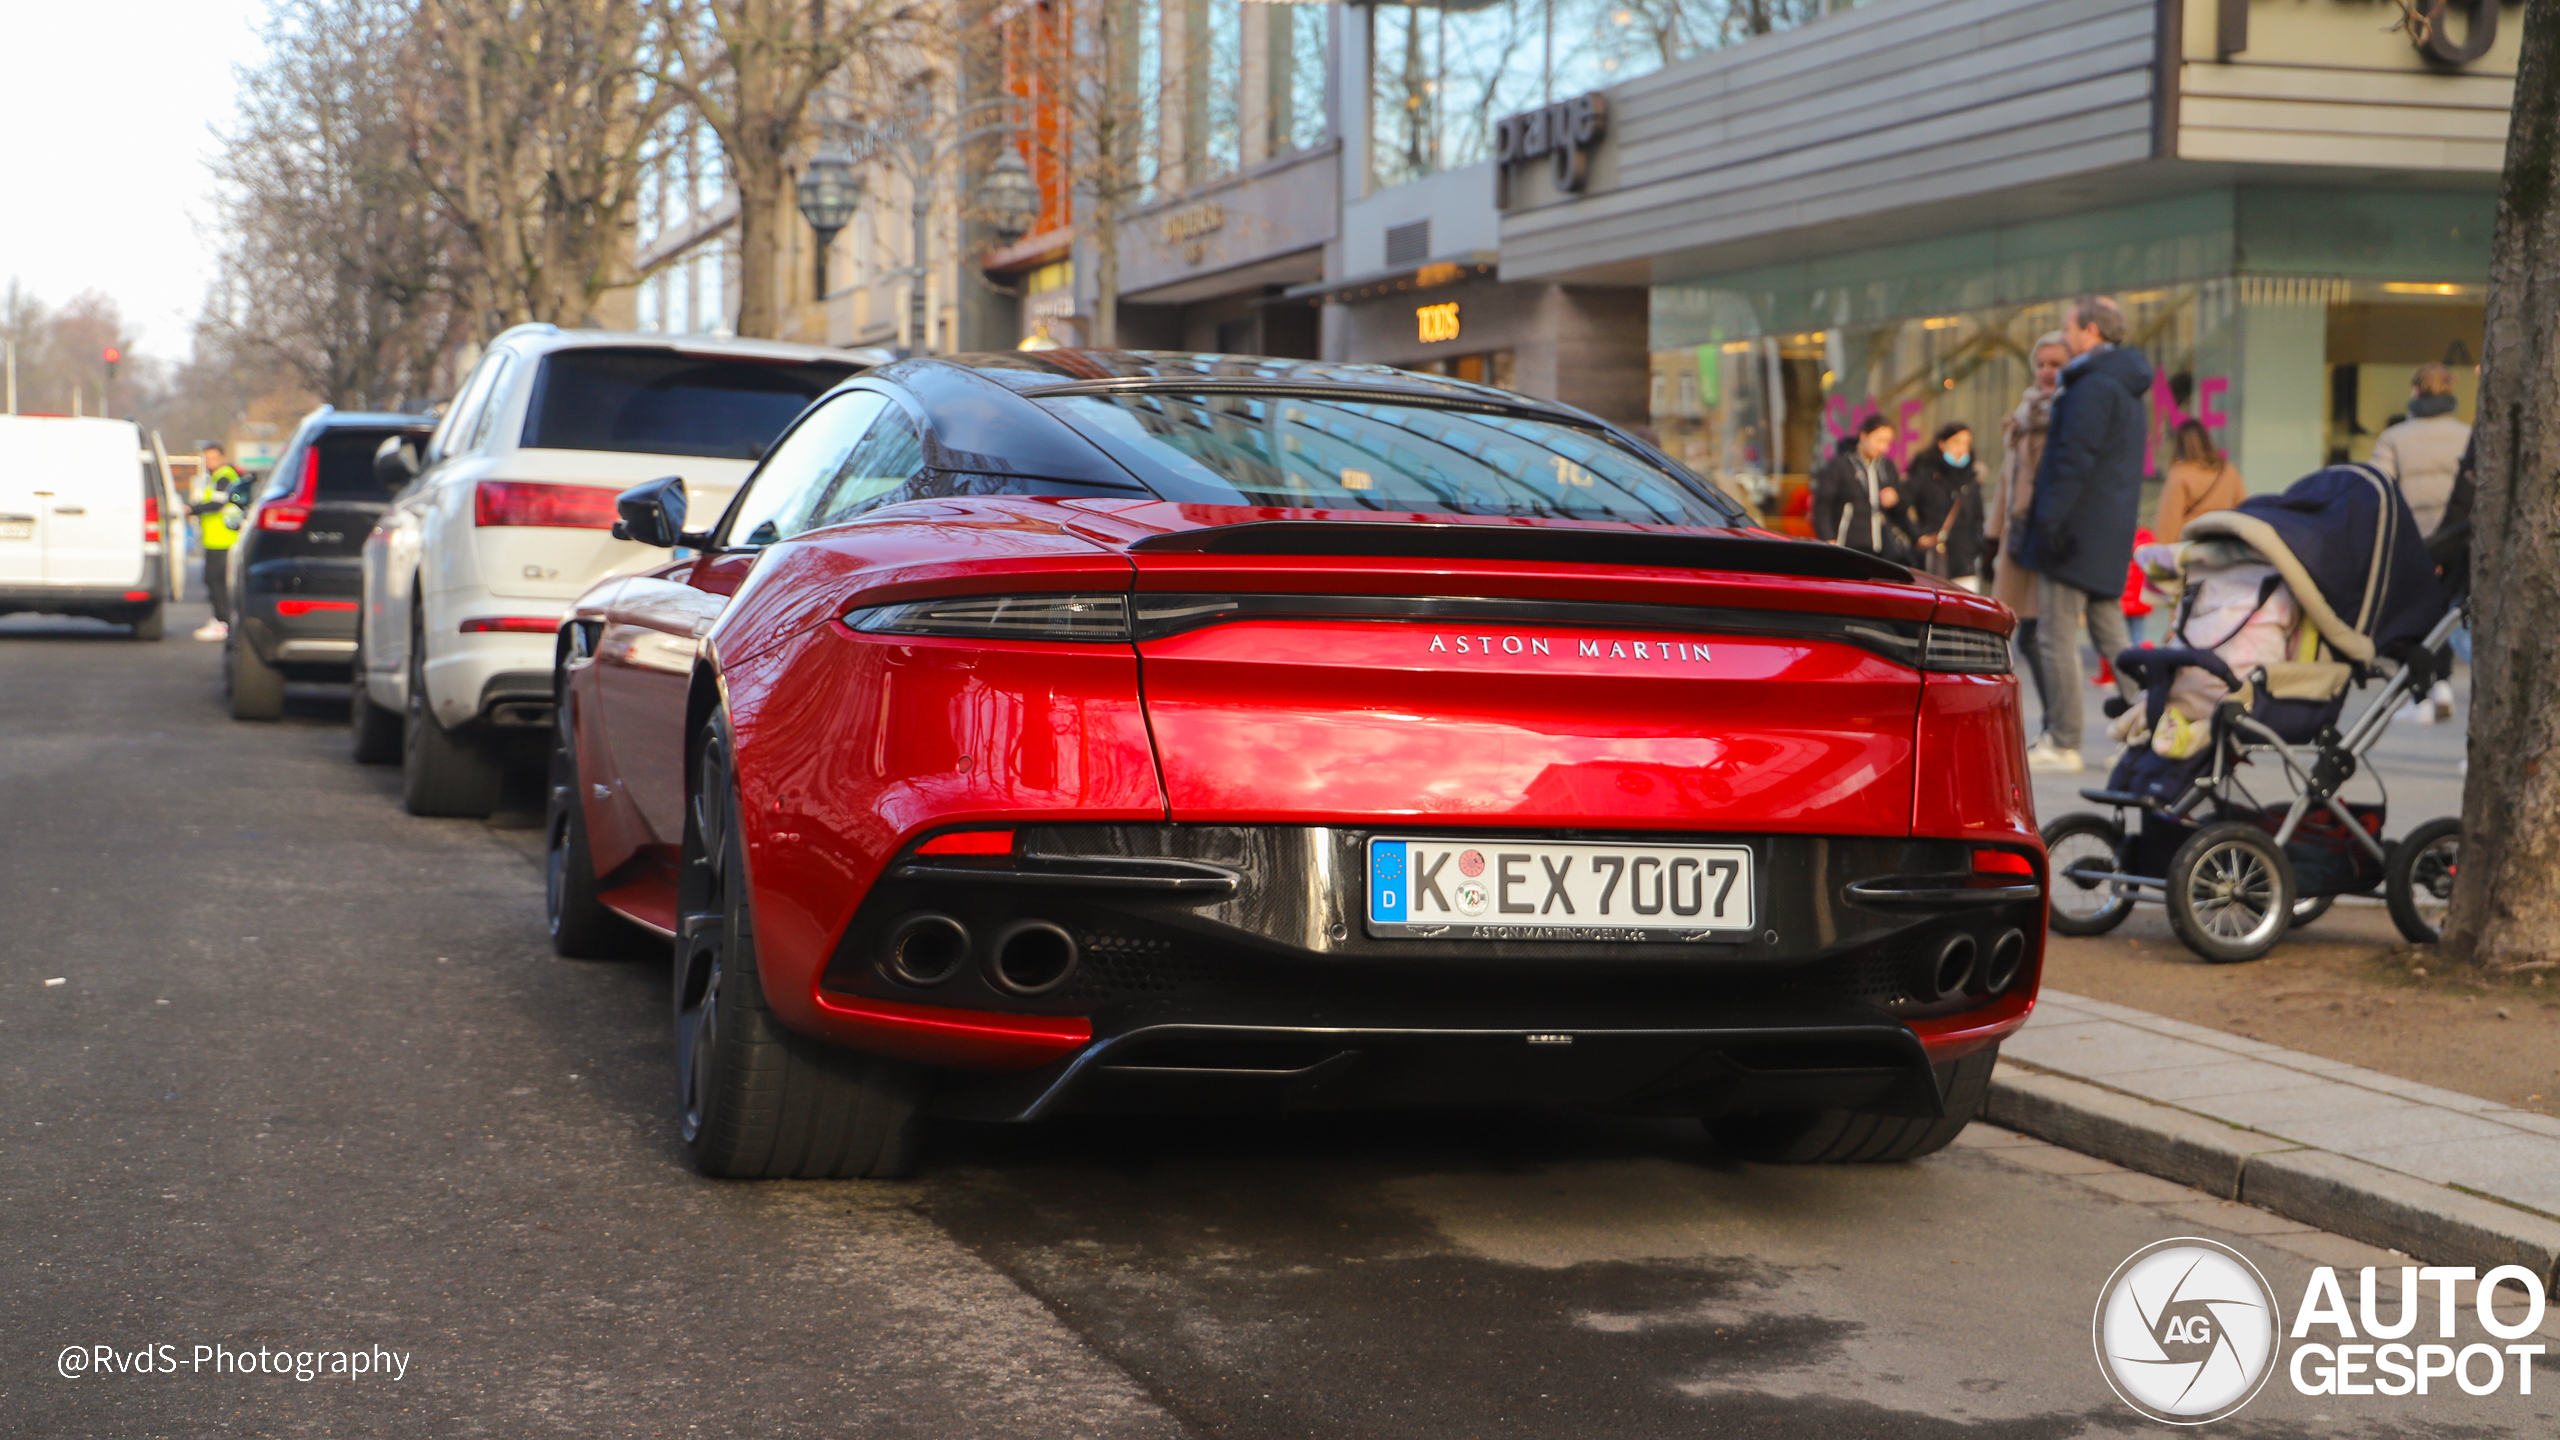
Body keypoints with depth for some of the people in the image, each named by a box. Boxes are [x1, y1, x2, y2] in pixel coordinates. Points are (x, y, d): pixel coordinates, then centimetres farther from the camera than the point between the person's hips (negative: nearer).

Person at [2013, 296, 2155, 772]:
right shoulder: (2130, 387, 17)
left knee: (2057, 638, -5)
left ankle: (2062, 745, -4)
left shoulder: (2092, 386, -14)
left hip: (2075, 534, -10)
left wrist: (2049, 520, -22)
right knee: (2111, 632, 14)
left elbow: (2074, 460, -21)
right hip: (2112, 535, 10)